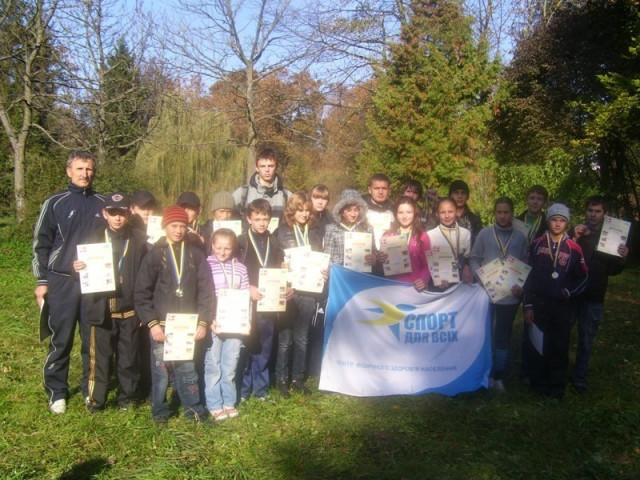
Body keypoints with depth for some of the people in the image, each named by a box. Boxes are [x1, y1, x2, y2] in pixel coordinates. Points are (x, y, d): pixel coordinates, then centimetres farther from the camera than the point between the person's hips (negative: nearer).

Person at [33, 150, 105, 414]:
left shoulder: (103, 204, 9)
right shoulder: (55, 203, 1)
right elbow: (41, 243, 1)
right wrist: (42, 281, -4)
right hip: (62, 282, -2)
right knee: (61, 340, 1)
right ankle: (57, 392, 14)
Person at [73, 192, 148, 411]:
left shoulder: (139, 240, 1)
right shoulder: (93, 238, 3)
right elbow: (84, 271, 9)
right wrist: (78, 269, -15)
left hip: (129, 311, 0)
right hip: (99, 310, 0)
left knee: (129, 358, 9)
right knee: (97, 357, 2)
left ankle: (127, 397, 26)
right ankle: (94, 399, 17)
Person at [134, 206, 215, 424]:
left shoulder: (196, 254, 4)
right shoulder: (155, 255, 0)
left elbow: (206, 289, 3)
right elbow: (141, 293, -2)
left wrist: (203, 322, -3)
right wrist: (152, 323, -9)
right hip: (161, 324, -1)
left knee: (187, 368, 5)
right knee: (160, 369, 5)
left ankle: (194, 409, 19)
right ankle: (160, 412, 20)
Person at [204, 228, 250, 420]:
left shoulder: (240, 269, 7)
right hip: (213, 325, -3)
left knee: (230, 367, 10)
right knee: (213, 366, 5)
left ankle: (229, 402, 25)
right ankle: (215, 406, 17)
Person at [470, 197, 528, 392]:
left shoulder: (520, 237, 2)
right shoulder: (484, 234, 0)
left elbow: (526, 265, 6)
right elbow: (474, 259, 4)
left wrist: (522, 286, -7)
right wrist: (479, 275, -12)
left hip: (510, 295, 1)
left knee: (503, 336, 9)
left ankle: (498, 375, 20)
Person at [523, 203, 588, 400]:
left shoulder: (573, 248, -1)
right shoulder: (537, 244, 1)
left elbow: (582, 278, 8)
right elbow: (528, 275, 2)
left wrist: (567, 293, -6)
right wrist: (528, 305, 0)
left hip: (562, 307, 0)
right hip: (539, 305, 0)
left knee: (560, 348, 6)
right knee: (539, 346, 6)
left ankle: (557, 386, 20)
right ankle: (539, 383, 21)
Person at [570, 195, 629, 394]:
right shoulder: (575, 232, 4)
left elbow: (613, 270, 7)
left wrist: (622, 258, -13)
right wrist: (574, 238, -18)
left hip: (593, 297, 1)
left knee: (586, 340, 7)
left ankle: (579, 379, 18)